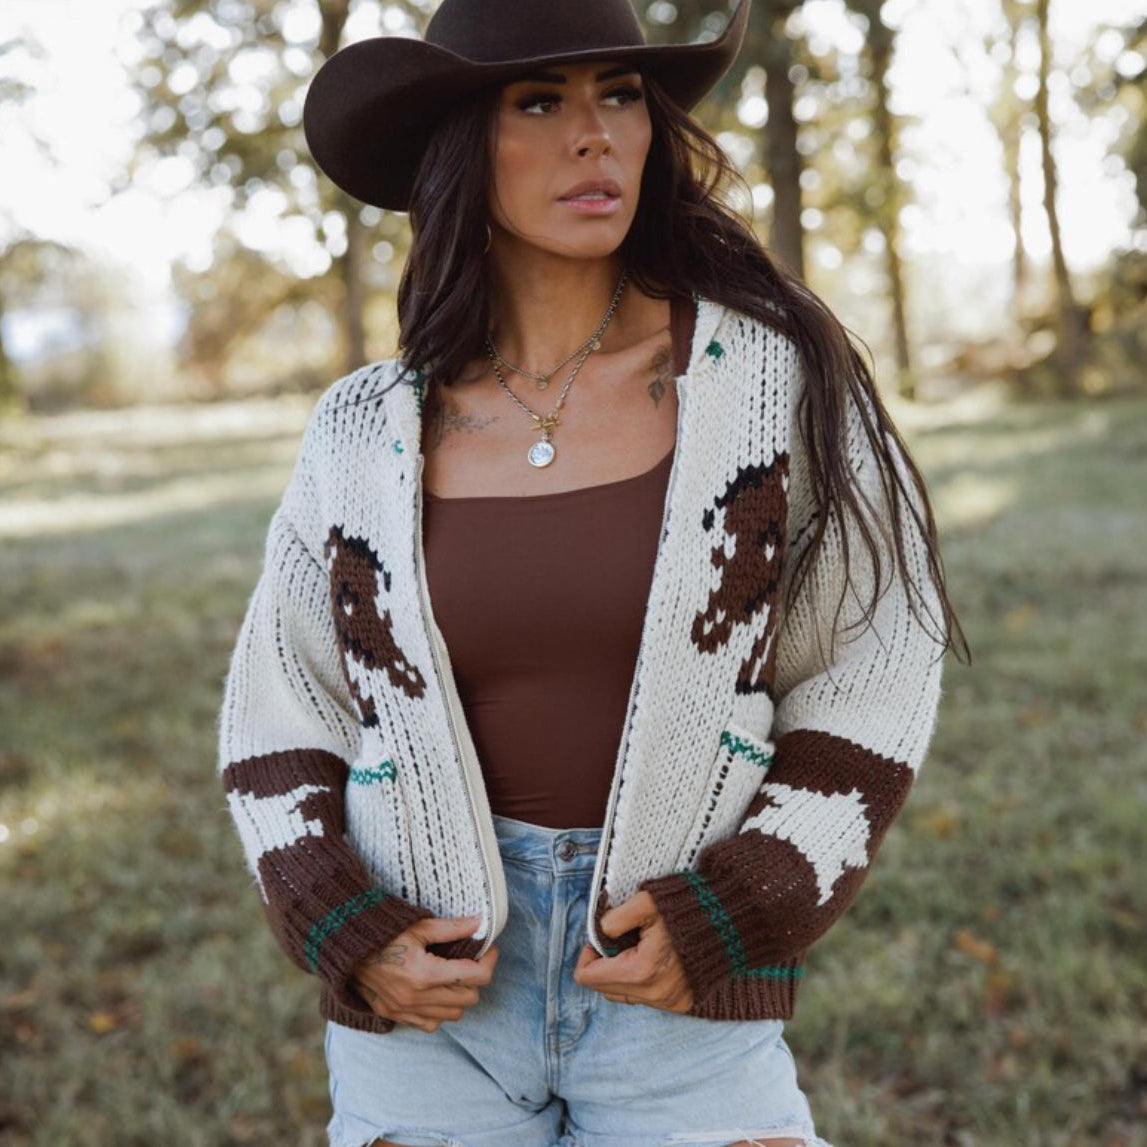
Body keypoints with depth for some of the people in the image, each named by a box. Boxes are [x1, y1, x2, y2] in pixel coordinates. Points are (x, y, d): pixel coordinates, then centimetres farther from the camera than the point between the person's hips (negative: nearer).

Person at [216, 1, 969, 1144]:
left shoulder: (765, 373, -6)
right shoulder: (365, 434, -1)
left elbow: (874, 669, -2)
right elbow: (278, 718, 8)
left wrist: (727, 914, -10)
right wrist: (347, 934, -6)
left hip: (686, 984, -1)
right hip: (432, 982, 2)